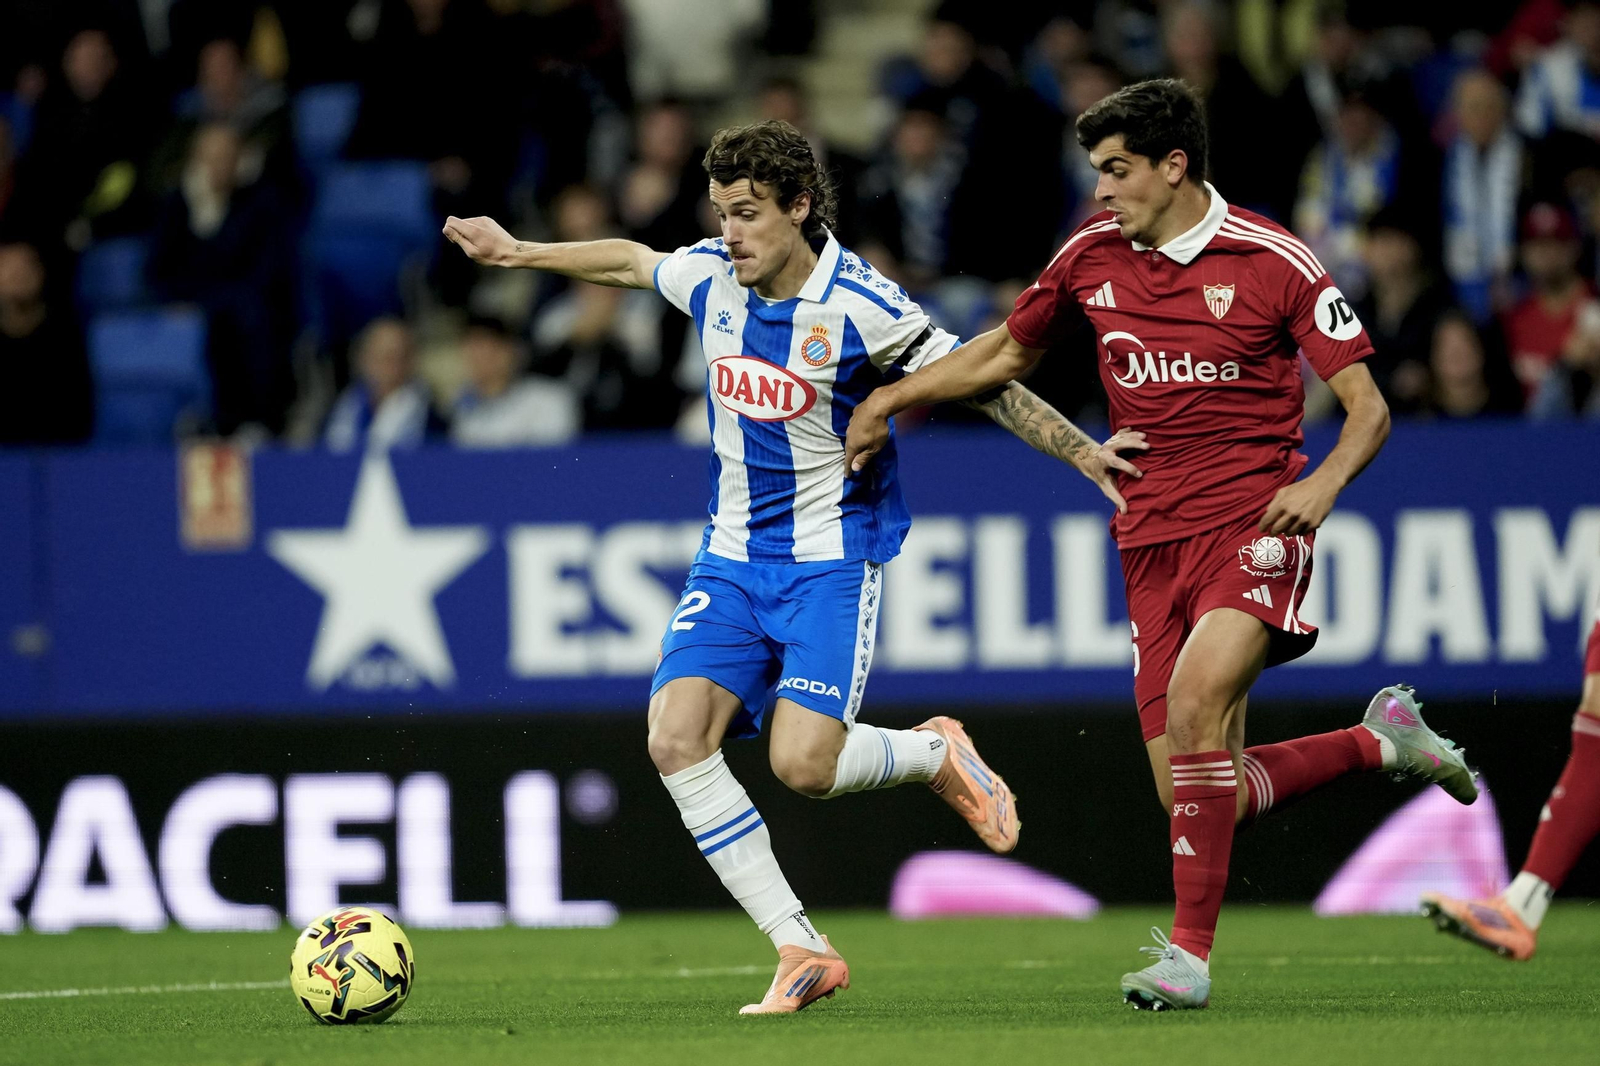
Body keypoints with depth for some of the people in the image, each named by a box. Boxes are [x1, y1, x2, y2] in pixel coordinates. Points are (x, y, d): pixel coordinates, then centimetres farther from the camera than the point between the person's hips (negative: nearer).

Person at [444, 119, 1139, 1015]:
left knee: (803, 763, -20)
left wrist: (1086, 453, -13)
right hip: (734, 560, 5)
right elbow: (631, 261, 22)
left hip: (832, 561, -5)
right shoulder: (711, 278, -1)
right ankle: (803, 954, -7)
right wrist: (517, 252, 29)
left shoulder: (860, 308, -16)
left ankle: (935, 753, 15)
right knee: (676, 741, -14)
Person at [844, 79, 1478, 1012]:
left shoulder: (1273, 262, -6)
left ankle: (1192, 951, -23)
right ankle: (1381, 740, 25)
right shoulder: (1093, 255, 8)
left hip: (1253, 523, -5)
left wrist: (1323, 482, -22)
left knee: (1195, 700, -31)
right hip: (1153, 540, 5)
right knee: (1206, 799, -2)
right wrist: (892, 397, 18)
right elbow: (1010, 352, 26)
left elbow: (1368, 407, -3)